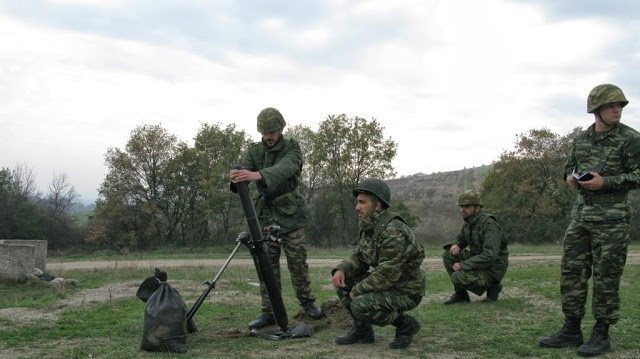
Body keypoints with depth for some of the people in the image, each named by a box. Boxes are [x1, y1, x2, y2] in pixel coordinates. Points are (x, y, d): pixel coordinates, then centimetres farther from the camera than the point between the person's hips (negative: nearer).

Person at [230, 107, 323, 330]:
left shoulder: (292, 148, -8)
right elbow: (244, 173, -9)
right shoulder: (254, 151, 5)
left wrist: (258, 175, -48)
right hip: (266, 214, 3)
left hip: (290, 213, -3)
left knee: (297, 261, 0)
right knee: (267, 263, 1)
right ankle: (269, 312, 6)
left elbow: (285, 169, -30)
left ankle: (307, 303, 19)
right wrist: (236, 178, -36)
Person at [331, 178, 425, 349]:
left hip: (405, 292, -9)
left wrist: (357, 290, -17)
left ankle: (406, 324, -4)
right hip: (386, 284, 9)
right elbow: (359, 258, 8)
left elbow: (386, 275, -30)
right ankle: (362, 330, 9)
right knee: (342, 280, 0)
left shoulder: (393, 231, -28)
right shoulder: (368, 227, 1)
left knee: (360, 306, -28)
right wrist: (341, 269, -13)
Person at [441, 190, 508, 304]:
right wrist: (455, 245, -7)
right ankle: (460, 293, 2)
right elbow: (460, 238, 20)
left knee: (457, 277, -27)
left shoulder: (489, 225, -24)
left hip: (492, 270, -8)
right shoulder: (469, 223, 3)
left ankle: (492, 286, -2)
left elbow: (490, 256, -31)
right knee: (447, 255, -6)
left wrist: (463, 265, -27)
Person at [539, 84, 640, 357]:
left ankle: (601, 334, 9)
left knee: (606, 275, -1)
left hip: (611, 217, -5)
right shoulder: (581, 139, 11)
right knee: (571, 270, 5)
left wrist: (606, 182, -18)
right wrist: (570, 177, 2)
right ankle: (571, 331, 15)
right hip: (581, 213, 6)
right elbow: (570, 166, 25)